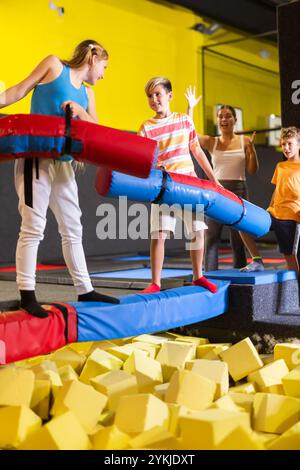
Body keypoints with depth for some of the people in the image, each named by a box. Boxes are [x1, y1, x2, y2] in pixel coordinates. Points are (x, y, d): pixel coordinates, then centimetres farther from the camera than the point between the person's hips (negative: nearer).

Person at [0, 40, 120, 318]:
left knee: (72, 227, 9)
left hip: (63, 162, 7)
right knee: (33, 226, -10)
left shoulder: (87, 94, 19)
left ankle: (84, 290, 17)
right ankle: (27, 294, -4)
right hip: (35, 156, -7)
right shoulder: (54, 65, 4)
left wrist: (80, 111, -7)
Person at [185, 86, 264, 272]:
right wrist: (191, 107, -11)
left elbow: (253, 170, 1)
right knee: (212, 237, 0)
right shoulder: (212, 142, 7)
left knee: (238, 239, -4)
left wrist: (251, 148, -12)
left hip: (238, 189, -2)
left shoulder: (245, 141, 4)